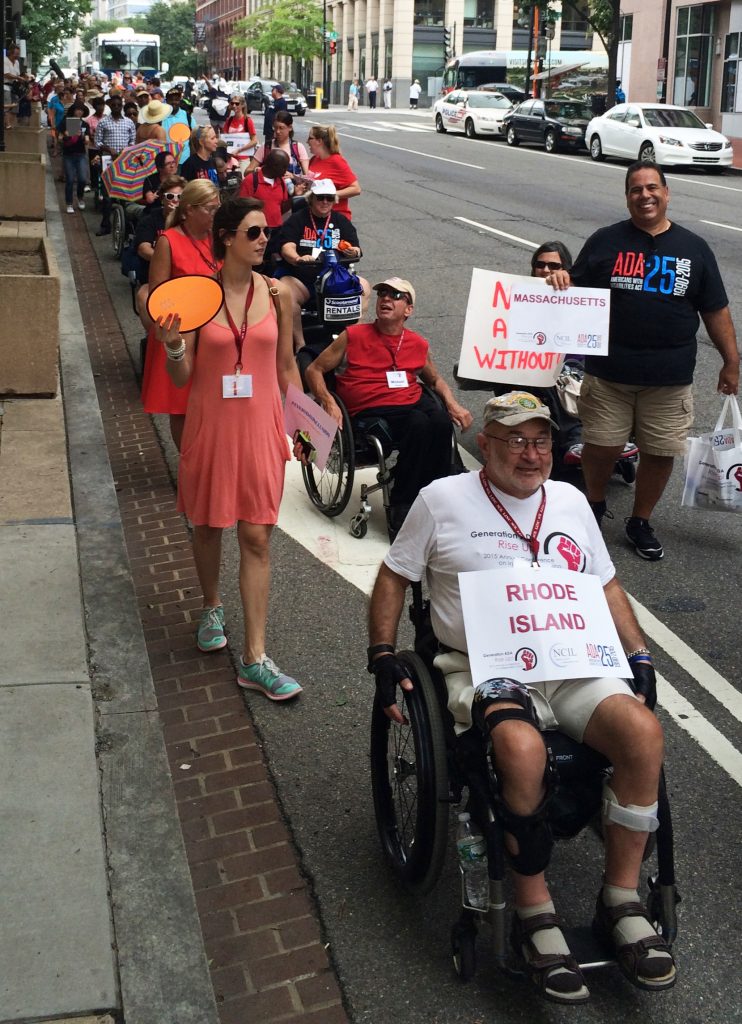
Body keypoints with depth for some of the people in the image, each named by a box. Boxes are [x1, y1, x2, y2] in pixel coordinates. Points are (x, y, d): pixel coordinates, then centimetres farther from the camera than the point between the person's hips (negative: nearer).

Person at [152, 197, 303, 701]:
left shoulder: (278, 294, 0)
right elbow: (183, 377, -3)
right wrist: (173, 345, -22)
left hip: (261, 426, 1)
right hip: (212, 425, 0)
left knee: (257, 538, -1)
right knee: (209, 524, 16)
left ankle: (255, 658, 3)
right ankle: (212, 607, 45)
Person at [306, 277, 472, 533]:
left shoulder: (418, 344, 17)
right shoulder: (353, 336, 7)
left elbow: (435, 379, 34)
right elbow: (313, 370, 9)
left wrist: (453, 405, 14)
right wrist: (328, 403, -9)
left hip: (415, 403, 4)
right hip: (371, 412, -4)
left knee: (441, 422, -31)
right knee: (419, 424, -34)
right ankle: (400, 510, -27)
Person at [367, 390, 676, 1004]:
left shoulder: (570, 501, 17)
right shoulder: (443, 500, 6)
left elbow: (607, 586, 24)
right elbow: (394, 578, 12)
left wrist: (640, 657, 12)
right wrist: (383, 657, 1)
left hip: (572, 665, 4)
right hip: (483, 669, -4)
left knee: (644, 732, -26)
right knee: (524, 749, -37)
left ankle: (621, 904, -9)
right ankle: (535, 918, -17)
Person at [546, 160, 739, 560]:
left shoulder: (693, 248, 6)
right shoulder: (605, 241, 2)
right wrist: (560, 280, -18)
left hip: (669, 378, 1)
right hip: (608, 372, -1)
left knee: (660, 451, 7)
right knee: (600, 446, 5)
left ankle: (640, 522, 26)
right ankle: (595, 505, 34)